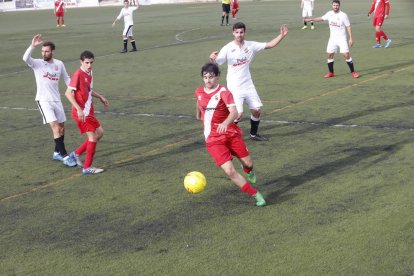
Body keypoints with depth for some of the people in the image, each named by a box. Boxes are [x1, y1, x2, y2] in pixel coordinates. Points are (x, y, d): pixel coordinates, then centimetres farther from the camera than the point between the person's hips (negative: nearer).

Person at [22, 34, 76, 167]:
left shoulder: (59, 64, 3)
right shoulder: (37, 64, -8)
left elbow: (66, 79, 16)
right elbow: (25, 58, -28)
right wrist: (33, 45, -38)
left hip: (56, 100, 5)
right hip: (43, 101, -5)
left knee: (61, 128, 12)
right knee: (56, 127, -15)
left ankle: (57, 153, 30)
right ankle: (65, 156, -16)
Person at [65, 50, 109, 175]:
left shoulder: (89, 73, 9)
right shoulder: (78, 74, -18)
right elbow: (68, 93, -22)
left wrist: (100, 97, 26)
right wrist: (79, 109, -27)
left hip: (88, 111, 9)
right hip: (82, 112, -9)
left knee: (99, 132, 14)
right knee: (93, 136, -5)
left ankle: (76, 154, 21)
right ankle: (87, 168, 3)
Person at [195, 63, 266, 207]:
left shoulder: (224, 92, -15)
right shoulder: (199, 92, 1)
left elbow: (234, 112, -31)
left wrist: (225, 123, -50)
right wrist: (198, 114, 44)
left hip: (231, 134, -2)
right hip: (213, 140, 2)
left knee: (248, 164, 7)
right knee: (230, 171, -15)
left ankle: (248, 171, 48)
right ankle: (256, 195, -4)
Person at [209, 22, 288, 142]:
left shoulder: (251, 45, -1)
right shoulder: (228, 48, -13)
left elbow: (270, 45, 6)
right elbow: (215, 63, -19)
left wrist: (281, 35, -6)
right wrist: (212, 57, -42)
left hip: (248, 85, 5)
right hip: (234, 87, -5)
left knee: (257, 111, 6)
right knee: (238, 114, -14)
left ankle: (254, 134, 30)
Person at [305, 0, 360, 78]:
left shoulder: (343, 15, -13)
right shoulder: (329, 14, 0)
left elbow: (348, 27, -10)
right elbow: (321, 18, 18)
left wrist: (351, 39, -14)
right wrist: (311, 19, 12)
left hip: (342, 39, -5)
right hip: (332, 38, 5)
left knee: (346, 55, -11)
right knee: (330, 55, 3)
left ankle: (353, 72, 2)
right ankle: (331, 73, 18)